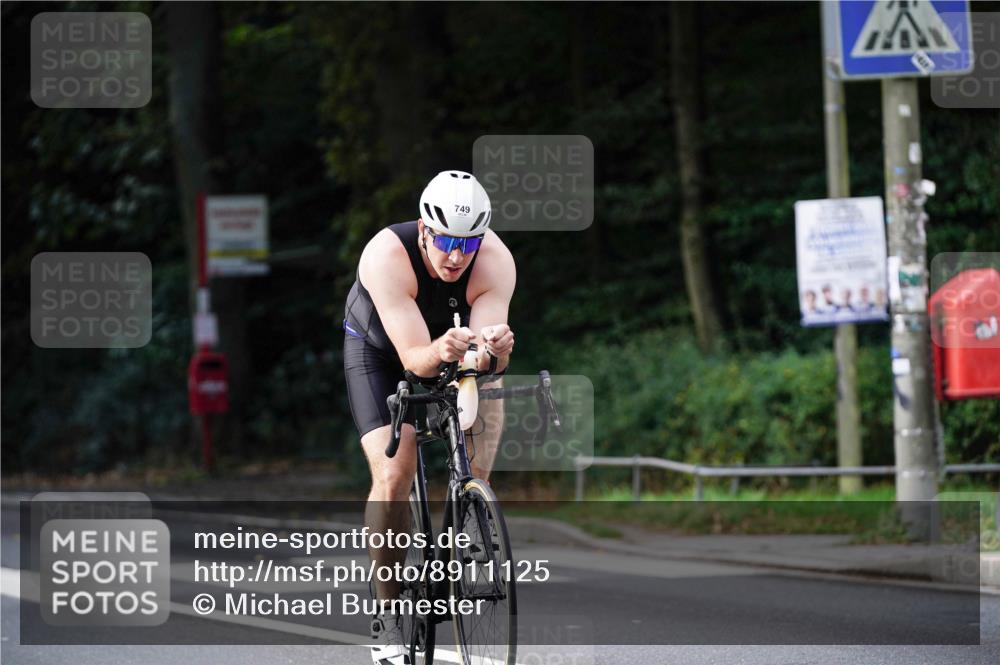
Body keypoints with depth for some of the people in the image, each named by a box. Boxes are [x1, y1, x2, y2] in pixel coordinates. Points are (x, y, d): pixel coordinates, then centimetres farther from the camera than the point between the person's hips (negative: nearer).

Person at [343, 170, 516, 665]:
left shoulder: (496, 261, -29)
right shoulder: (387, 256, -36)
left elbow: (488, 357, -36)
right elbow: (414, 359, -40)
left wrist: (492, 350, -59)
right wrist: (441, 350, -62)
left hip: (455, 355, 3)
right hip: (380, 351, -3)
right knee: (394, 474, -20)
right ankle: (387, 612, -9)